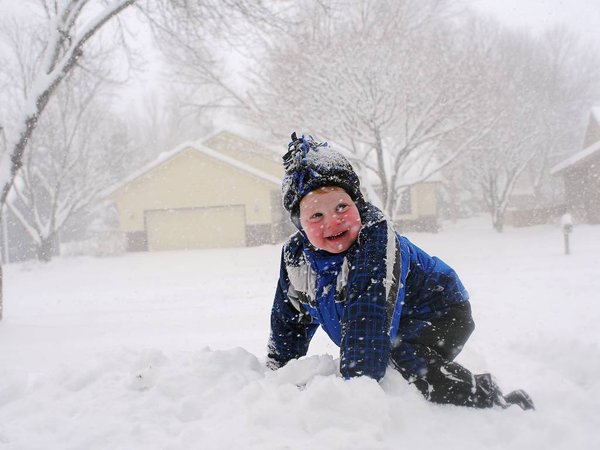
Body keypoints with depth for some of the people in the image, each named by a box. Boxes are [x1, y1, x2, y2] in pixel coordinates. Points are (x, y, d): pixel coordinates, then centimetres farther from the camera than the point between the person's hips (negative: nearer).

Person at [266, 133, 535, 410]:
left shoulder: (375, 238, -32)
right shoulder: (295, 256, -11)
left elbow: (368, 317, -43)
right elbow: (289, 321, 6)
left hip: (439, 316, -8)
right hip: (389, 336, 8)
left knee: (406, 362, -31)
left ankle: (491, 402, -15)